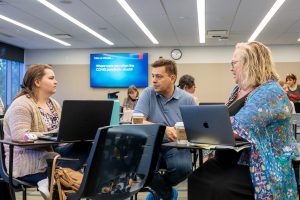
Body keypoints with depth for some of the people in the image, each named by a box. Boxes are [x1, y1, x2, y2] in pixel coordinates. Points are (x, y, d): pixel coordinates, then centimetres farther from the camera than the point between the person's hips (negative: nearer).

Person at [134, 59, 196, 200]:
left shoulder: (187, 99, 2)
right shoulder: (148, 94, 0)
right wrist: (164, 129, -25)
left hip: (176, 147, 0)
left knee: (183, 167, -32)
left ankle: (158, 188, 7)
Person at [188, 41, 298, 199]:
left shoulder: (270, 92, -16)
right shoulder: (239, 90, 14)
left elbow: (236, 128, -25)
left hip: (259, 168, -8)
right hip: (231, 160, 8)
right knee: (196, 179, -14)